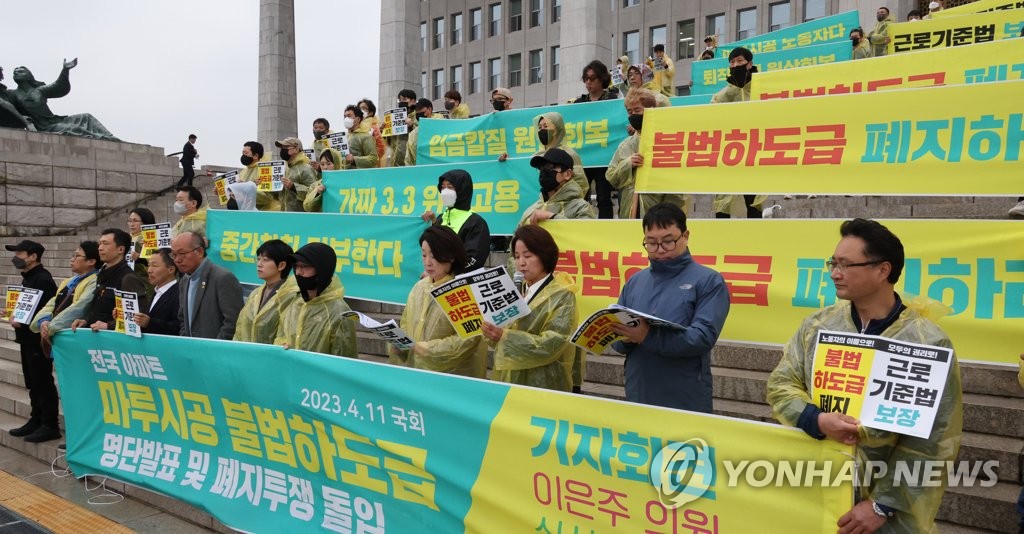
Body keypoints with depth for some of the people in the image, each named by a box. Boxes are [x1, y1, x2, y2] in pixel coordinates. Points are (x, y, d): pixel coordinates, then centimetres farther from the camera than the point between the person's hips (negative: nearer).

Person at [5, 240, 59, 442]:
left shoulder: (43, 279, -17)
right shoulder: (28, 278, 16)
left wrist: (23, 322, -20)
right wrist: (15, 315, 6)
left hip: (39, 339, -10)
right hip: (28, 338, 10)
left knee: (43, 382, -4)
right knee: (32, 382, 15)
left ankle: (50, 426, 2)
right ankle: (36, 421, 24)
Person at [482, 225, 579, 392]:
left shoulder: (562, 296, -10)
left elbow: (551, 345, -20)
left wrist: (504, 336, -27)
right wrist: (494, 333, -13)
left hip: (543, 385, -6)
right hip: (510, 380, 6)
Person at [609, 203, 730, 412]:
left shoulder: (708, 281, -4)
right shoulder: (635, 281, 9)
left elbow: (704, 336, -17)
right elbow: (619, 341, 9)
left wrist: (648, 337, -27)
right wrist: (628, 336, -14)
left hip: (686, 401, -4)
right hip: (637, 397, 4)